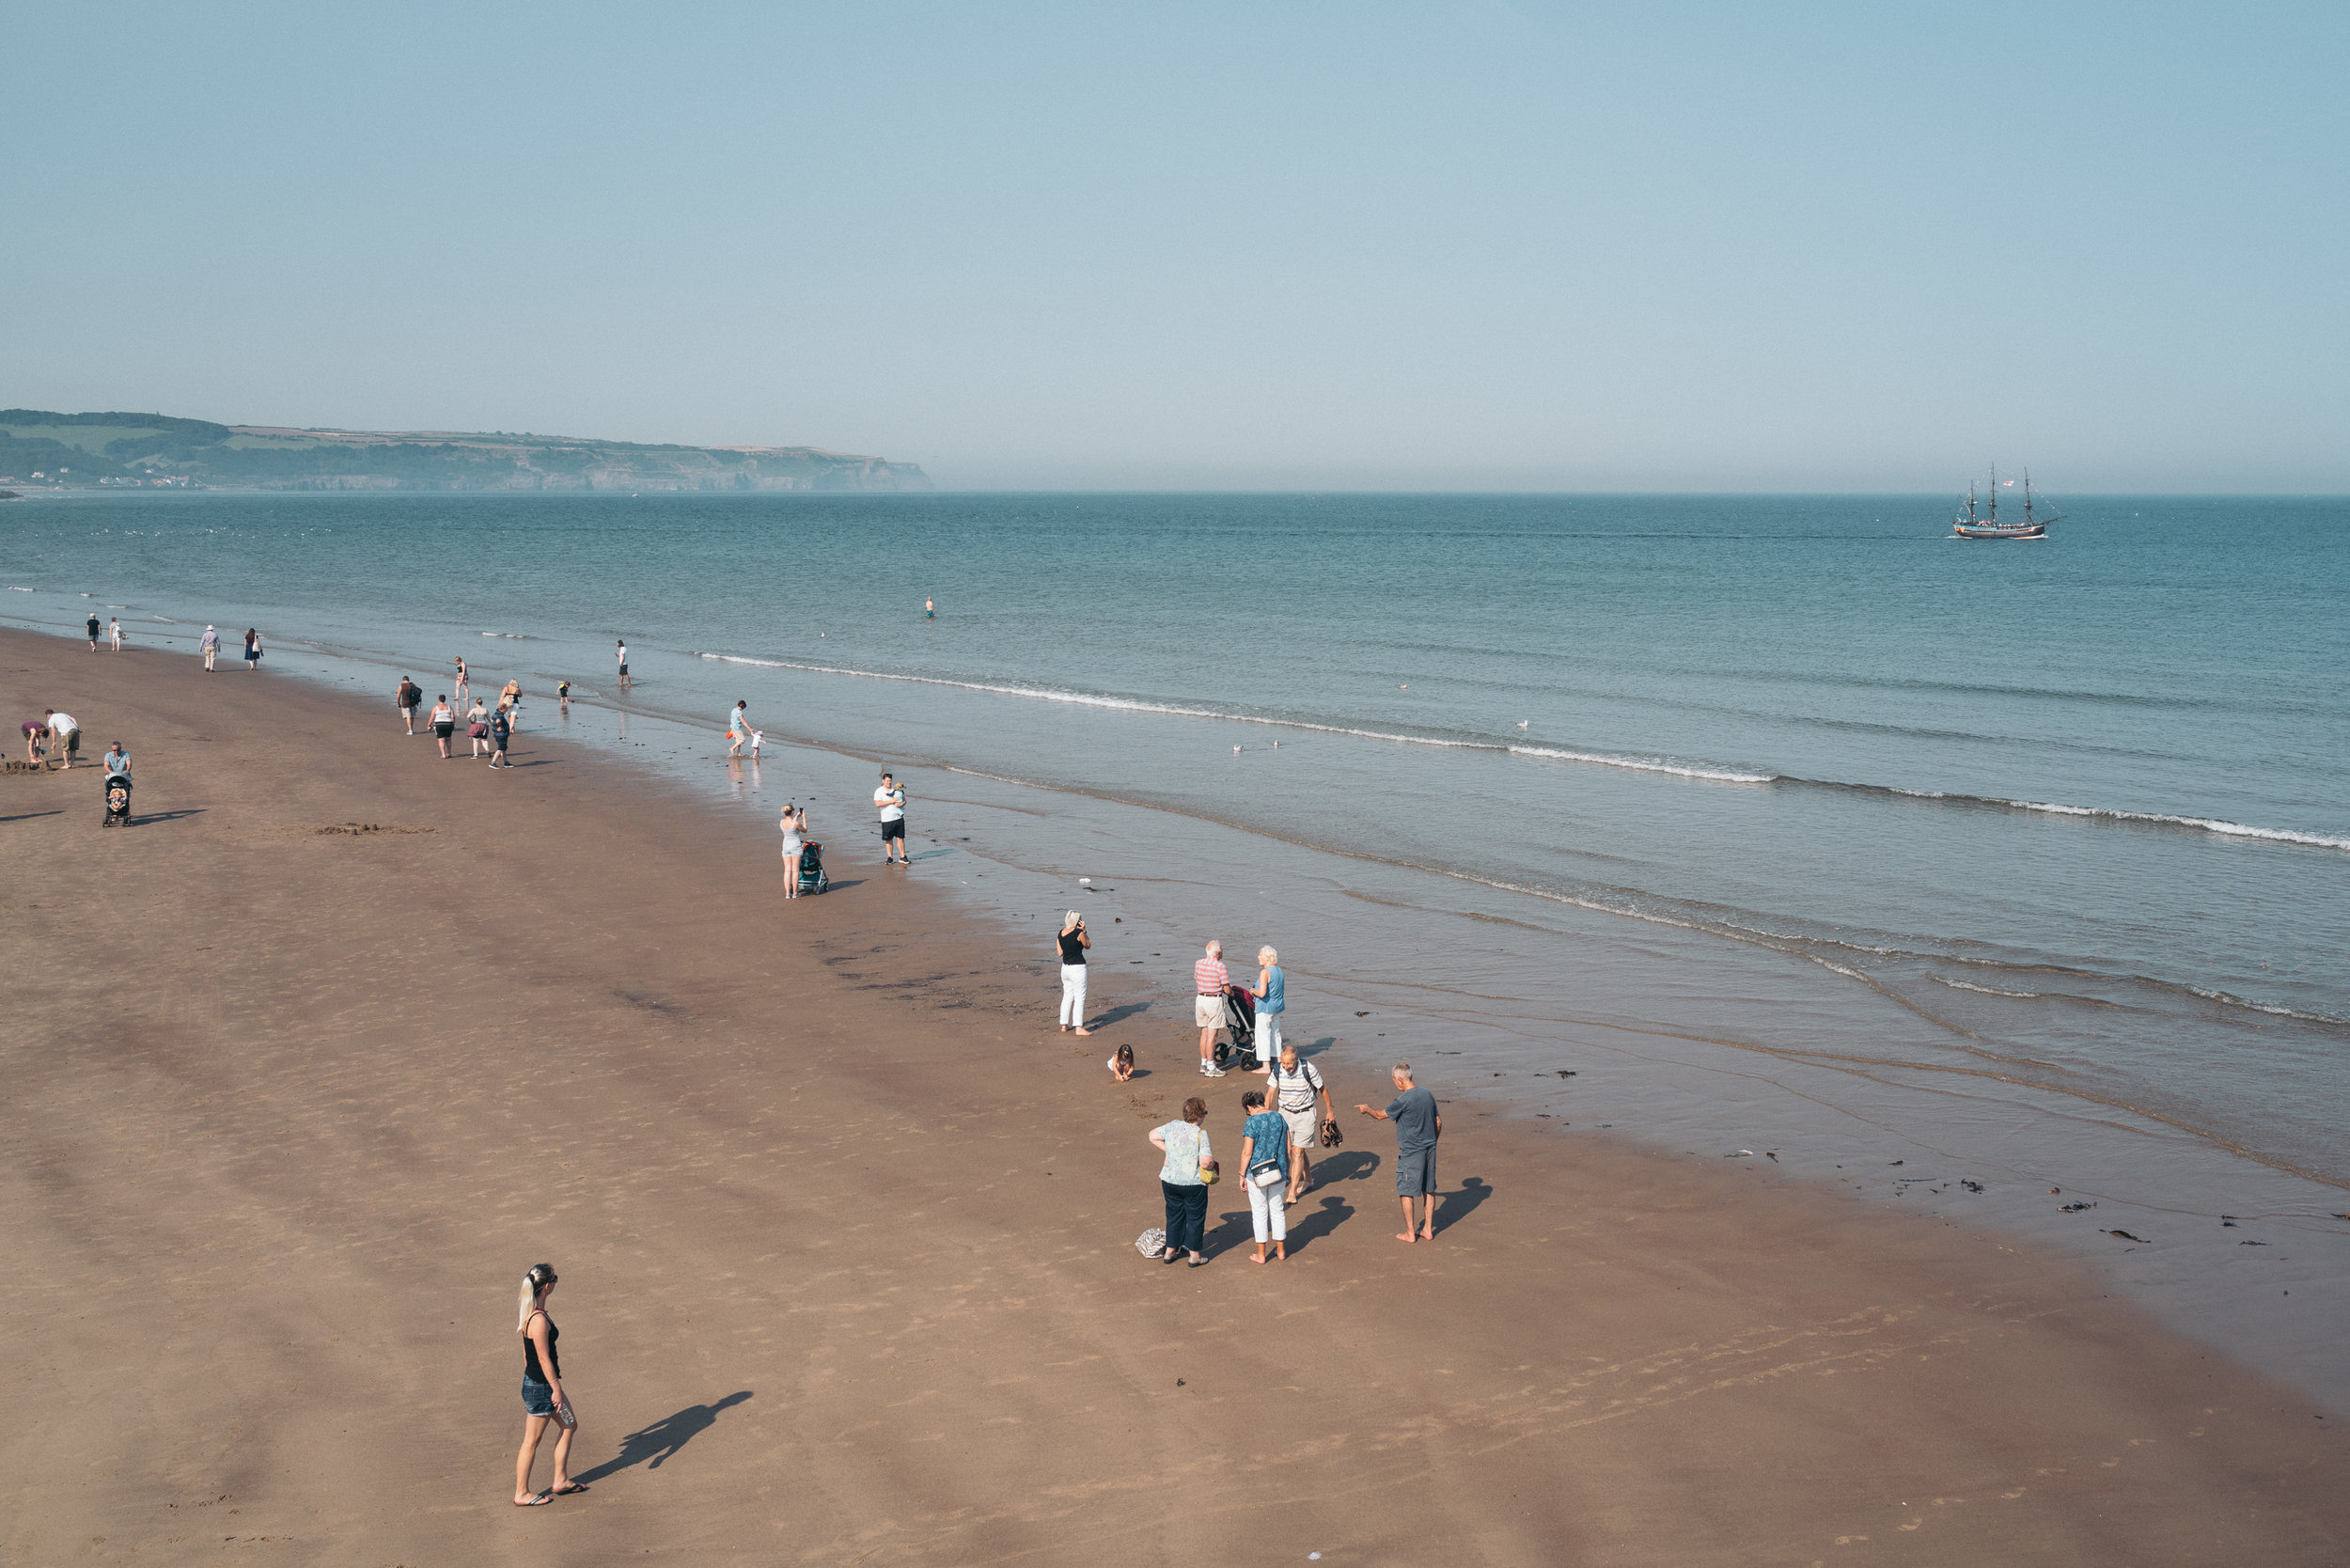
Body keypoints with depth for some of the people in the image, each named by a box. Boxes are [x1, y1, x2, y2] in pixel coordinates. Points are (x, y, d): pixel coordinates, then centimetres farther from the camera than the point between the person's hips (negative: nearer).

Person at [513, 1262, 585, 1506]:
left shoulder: (531, 1313, 4)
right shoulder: (539, 1320, -26)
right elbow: (544, 1359, -23)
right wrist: (556, 1389, -16)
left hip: (533, 1381, 10)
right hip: (540, 1387, -10)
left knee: (569, 1425, 19)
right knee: (532, 1441, 5)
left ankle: (561, 1481, 28)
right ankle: (521, 1494, 18)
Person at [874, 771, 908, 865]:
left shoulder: (896, 790, 12)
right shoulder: (879, 791, -1)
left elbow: (904, 800, 16)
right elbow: (878, 804, -13)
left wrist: (902, 803, -8)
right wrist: (890, 801, -16)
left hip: (899, 817, 3)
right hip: (887, 819, -3)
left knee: (900, 838, 3)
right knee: (888, 839, 4)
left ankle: (902, 857, 8)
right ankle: (889, 858, 13)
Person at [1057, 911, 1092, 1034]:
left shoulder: (1061, 933, 4)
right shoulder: (1079, 933, -15)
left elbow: (1060, 953, 12)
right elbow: (1088, 945, 1)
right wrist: (1083, 931, 0)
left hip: (1065, 967, 7)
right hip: (1077, 968, -7)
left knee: (1067, 996, 16)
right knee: (1079, 998, -1)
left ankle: (1064, 1025, 20)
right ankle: (1079, 1027, -3)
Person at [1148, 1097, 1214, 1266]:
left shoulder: (1173, 1126, -3)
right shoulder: (1200, 1134, -19)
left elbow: (1153, 1136, 11)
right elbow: (1206, 1162, -25)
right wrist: (1212, 1164, -2)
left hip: (1170, 1181, 5)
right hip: (1193, 1183, -5)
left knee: (1174, 1216, 20)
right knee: (1195, 1218, 11)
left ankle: (1170, 1252, 30)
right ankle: (1195, 1255, 19)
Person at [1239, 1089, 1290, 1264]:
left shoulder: (1251, 1123, -14)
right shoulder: (1279, 1118, 2)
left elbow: (1247, 1152, -15)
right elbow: (1288, 1149, 6)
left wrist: (1242, 1175, -5)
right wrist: (1287, 1171, 16)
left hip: (1257, 1173, -5)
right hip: (1278, 1171, 5)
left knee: (1260, 1212, 6)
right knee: (1278, 1210, 16)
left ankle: (1261, 1255, 13)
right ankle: (1281, 1251, 24)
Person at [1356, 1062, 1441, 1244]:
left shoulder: (1403, 1100, -18)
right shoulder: (1427, 1095, 4)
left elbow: (1381, 1115, -4)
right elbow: (1438, 1122, 12)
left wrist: (1366, 1109, 16)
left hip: (1410, 1152, -7)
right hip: (1429, 1149, 7)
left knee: (1406, 1191, 4)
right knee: (1428, 1190, 14)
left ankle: (1410, 1233, 9)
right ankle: (1428, 1229, 20)